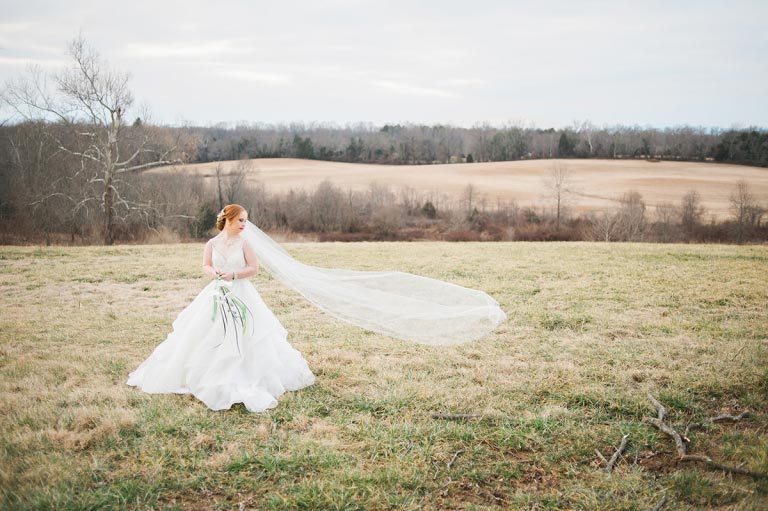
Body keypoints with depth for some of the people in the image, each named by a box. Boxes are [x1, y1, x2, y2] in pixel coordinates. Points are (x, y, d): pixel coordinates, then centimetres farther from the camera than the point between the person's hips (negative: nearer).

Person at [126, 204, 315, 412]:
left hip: (241, 294, -2)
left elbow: (254, 268, -5)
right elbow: (205, 266, 8)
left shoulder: (244, 243, -4)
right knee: (209, 339, 5)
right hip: (216, 295, 2)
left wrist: (234, 274, -17)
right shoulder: (212, 243, 0)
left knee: (245, 339, -2)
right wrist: (211, 272, -14)